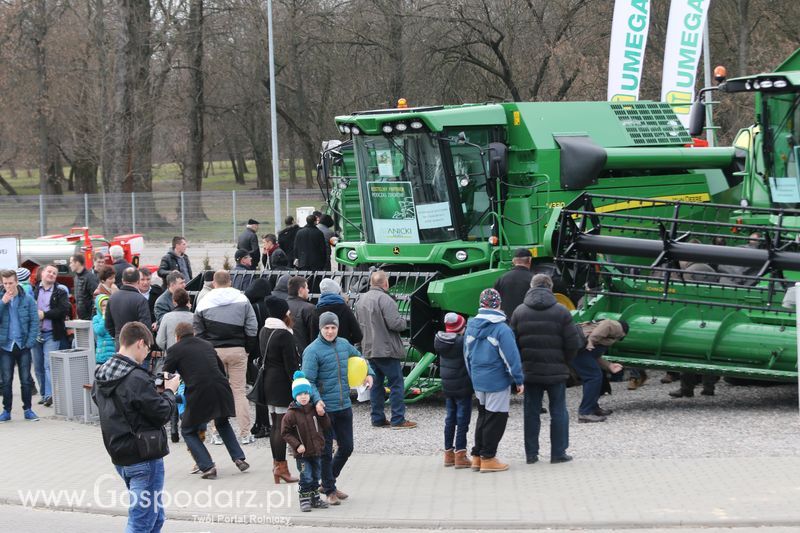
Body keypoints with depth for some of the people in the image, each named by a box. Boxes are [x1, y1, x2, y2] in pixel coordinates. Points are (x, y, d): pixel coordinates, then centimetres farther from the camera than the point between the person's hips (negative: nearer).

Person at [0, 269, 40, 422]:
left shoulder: (28, 300, -2)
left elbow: (34, 322, -2)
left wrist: (30, 342, -9)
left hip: (23, 346, -1)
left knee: (26, 380, 4)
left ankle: (27, 409, 12)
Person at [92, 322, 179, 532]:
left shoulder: (101, 376, 4)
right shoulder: (137, 379, -22)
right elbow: (162, 413, -17)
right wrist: (170, 391, 2)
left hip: (121, 459, 9)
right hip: (145, 459, -9)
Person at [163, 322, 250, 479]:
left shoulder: (175, 350, 4)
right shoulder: (207, 345, 19)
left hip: (199, 395, -5)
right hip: (221, 390, 5)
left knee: (188, 431, 16)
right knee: (222, 423, 33)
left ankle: (207, 466, 2)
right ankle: (239, 458, 23)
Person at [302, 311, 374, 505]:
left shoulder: (344, 344, 8)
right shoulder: (313, 351, -12)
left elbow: (359, 358, 29)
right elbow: (308, 380, -16)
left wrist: (369, 373, 14)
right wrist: (317, 400, -30)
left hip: (344, 407, 7)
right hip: (324, 409, -7)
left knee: (346, 447, 13)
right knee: (326, 451, 0)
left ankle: (328, 482, 30)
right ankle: (329, 491, 10)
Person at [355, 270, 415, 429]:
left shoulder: (361, 300, 11)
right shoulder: (384, 299, -17)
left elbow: (357, 324, 19)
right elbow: (395, 323, -21)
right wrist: (404, 322, -1)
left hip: (369, 350, 8)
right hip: (386, 349, -8)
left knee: (376, 384, 13)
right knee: (396, 383, -2)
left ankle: (377, 418, 14)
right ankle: (398, 419, -3)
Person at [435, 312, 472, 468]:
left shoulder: (440, 340, 0)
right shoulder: (463, 342, -20)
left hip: (447, 386, 7)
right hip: (463, 388, -7)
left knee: (450, 419, 16)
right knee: (462, 420, 0)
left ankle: (448, 453, 22)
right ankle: (460, 455, 0)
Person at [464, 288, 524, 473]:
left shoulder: (471, 326, 4)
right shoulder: (501, 329, -17)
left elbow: (467, 355, 13)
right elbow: (511, 357, -17)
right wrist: (518, 380, -8)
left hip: (478, 380, 7)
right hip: (497, 381, -7)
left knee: (483, 416, 19)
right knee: (495, 419, 2)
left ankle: (477, 456, 21)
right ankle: (488, 459, 4)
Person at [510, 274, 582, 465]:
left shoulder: (519, 312, 1)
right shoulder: (561, 312, -7)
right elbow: (573, 343, -8)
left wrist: (522, 364, 13)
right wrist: (564, 362, 9)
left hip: (529, 371, 2)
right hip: (556, 371, -2)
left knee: (531, 412, 10)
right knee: (558, 412, 7)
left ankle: (531, 453, 11)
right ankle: (558, 452, 7)